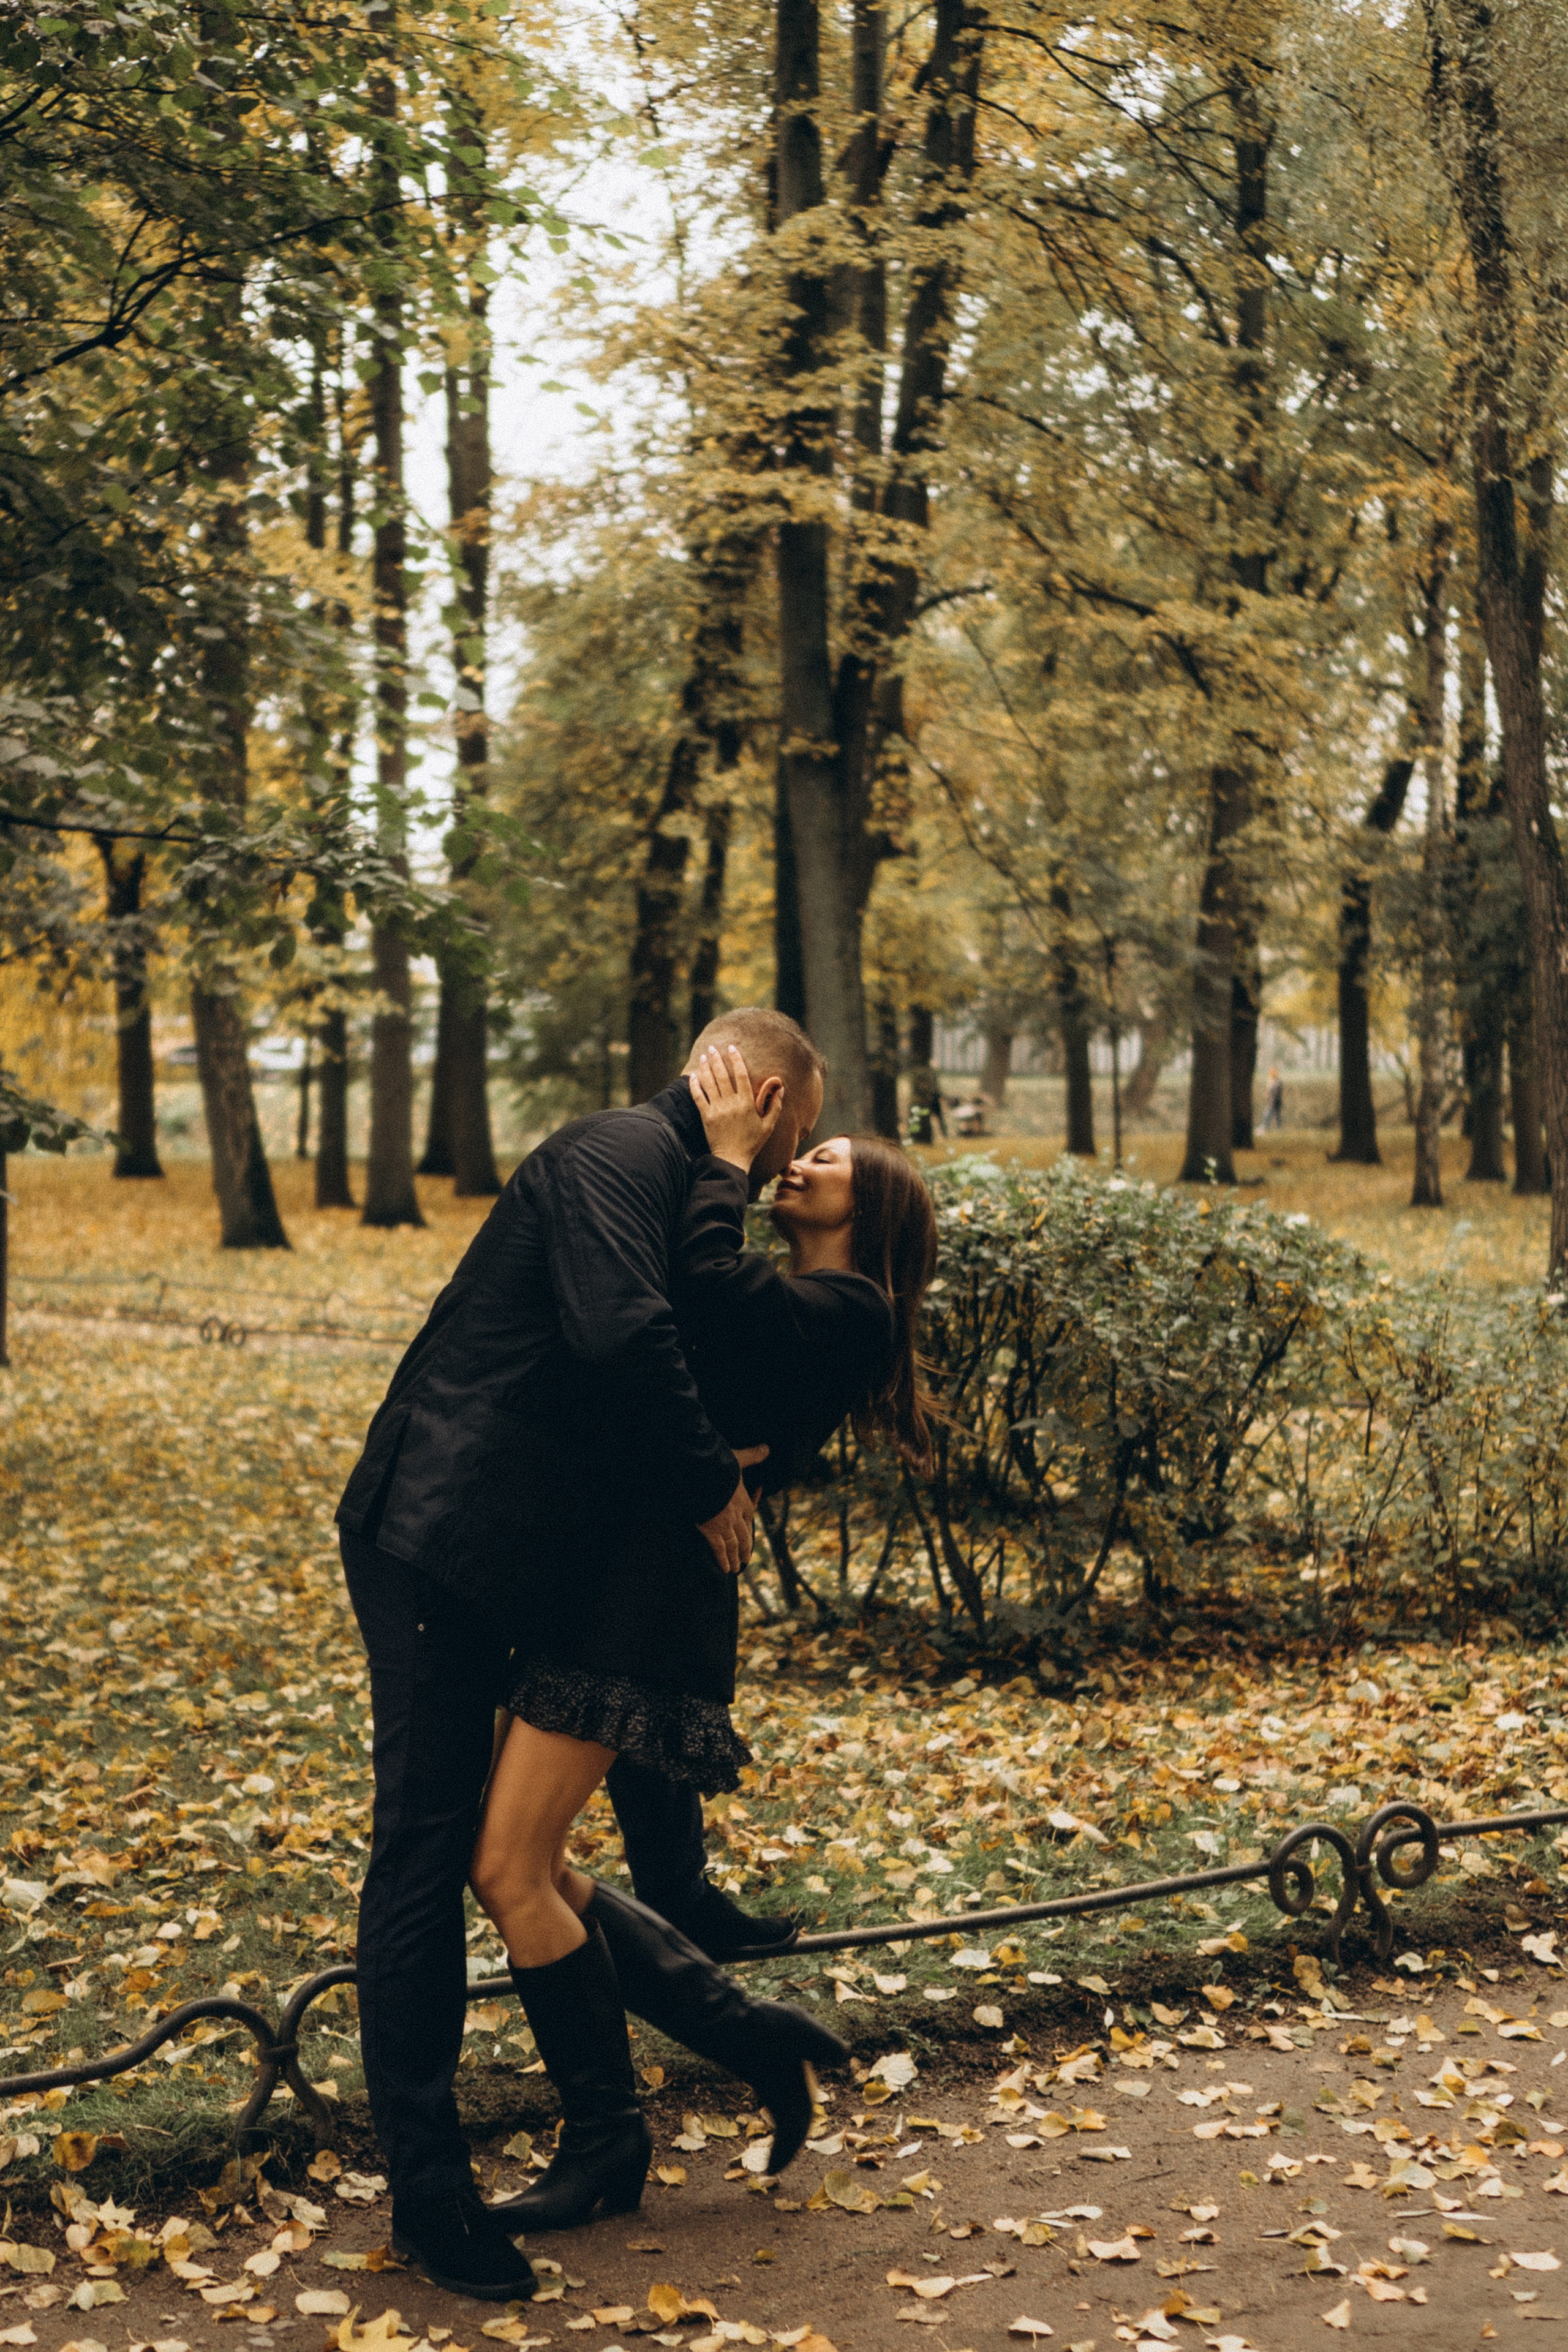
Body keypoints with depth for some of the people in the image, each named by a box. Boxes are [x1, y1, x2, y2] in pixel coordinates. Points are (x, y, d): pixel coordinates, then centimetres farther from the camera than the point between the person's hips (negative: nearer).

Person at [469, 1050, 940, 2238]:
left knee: (512, 1867, -8)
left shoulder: (844, 1310, -4)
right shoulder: (786, 1311, 24)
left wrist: (723, 1158, -8)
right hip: (597, 1571, 9)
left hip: (648, 1589, -9)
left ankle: (606, 2140, 9)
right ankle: (753, 2031, 18)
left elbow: (710, 1287, -21)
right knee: (524, 1865, 9)